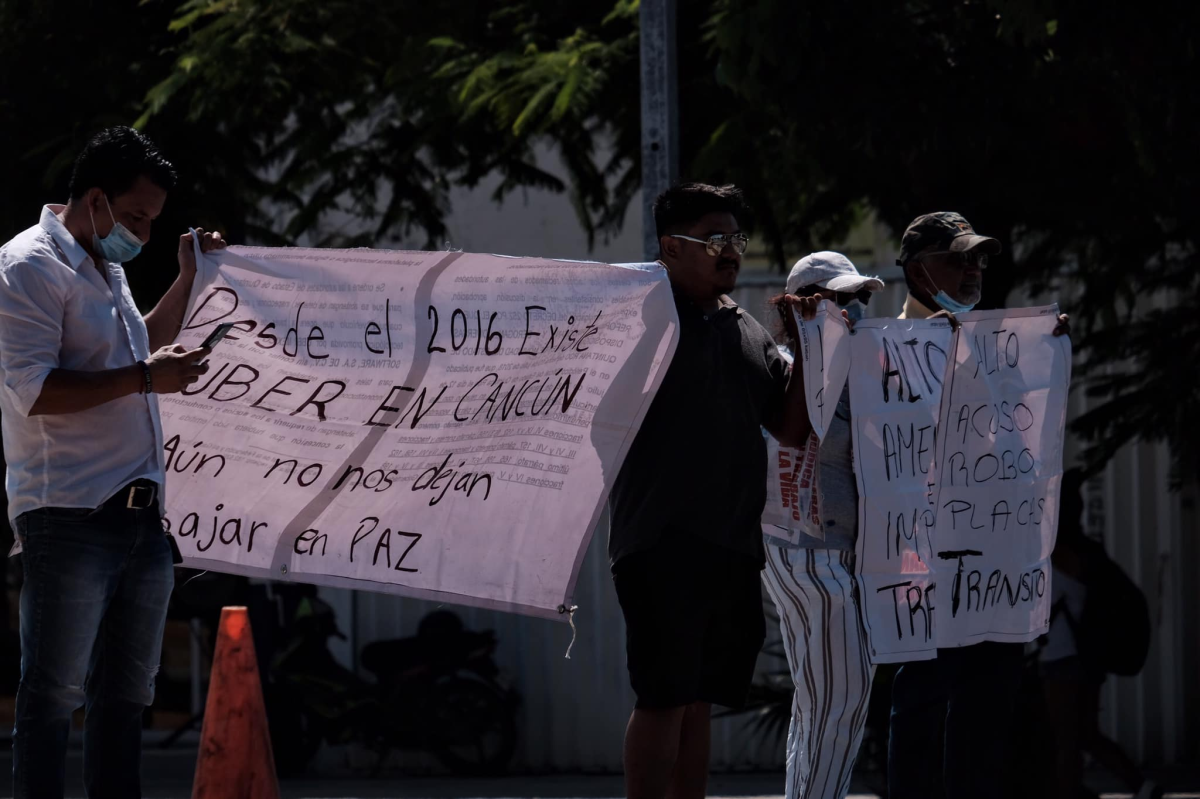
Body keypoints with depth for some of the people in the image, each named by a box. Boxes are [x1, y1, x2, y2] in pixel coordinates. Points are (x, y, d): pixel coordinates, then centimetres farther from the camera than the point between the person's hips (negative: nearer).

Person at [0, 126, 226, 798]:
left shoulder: (108, 269, 21)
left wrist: (188, 278, 30)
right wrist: (145, 377, -20)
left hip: (139, 515, 9)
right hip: (70, 516, -9)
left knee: (125, 696, 10)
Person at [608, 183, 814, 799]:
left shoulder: (749, 332, 18)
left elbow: (792, 429, 17)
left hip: (733, 546, 7)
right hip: (662, 541, -7)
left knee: (701, 700, 10)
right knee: (664, 699, -10)